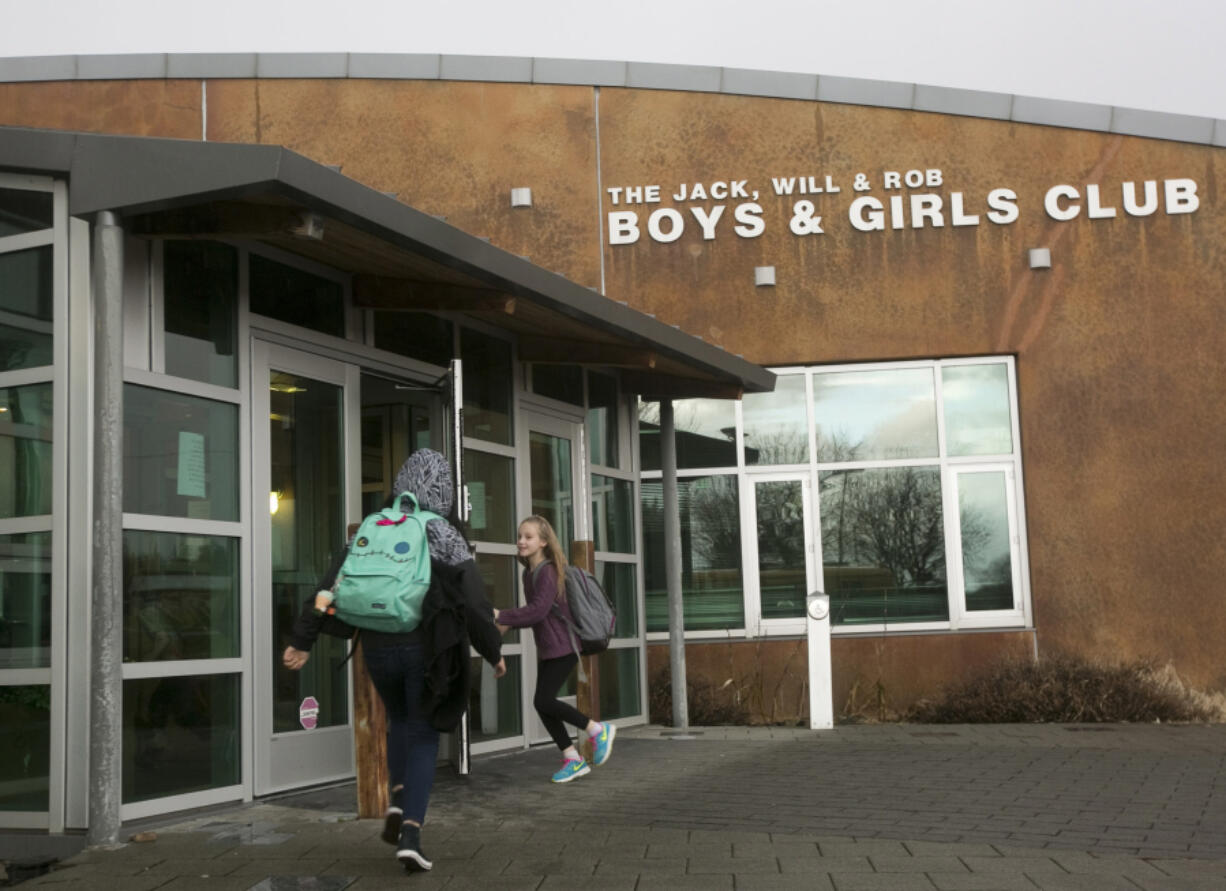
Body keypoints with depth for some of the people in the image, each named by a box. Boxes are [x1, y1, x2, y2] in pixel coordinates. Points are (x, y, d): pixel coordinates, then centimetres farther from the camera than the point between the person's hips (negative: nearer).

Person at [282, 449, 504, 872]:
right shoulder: (448, 538, -5)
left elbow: (334, 582, -3)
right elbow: (474, 603, -9)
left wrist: (302, 640, -1)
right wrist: (493, 651, 5)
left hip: (378, 646, 3)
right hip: (427, 649, -3)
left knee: (400, 721, 28)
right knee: (423, 738, 9)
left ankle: (398, 799, 9)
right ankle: (411, 835, -5)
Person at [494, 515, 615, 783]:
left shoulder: (548, 572, -16)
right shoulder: (529, 572, 12)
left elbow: (538, 610, -26)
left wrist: (501, 617, -25)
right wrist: (509, 624, 2)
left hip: (562, 647, -9)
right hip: (546, 649, 9)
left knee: (544, 701, -13)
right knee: (543, 704, 5)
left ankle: (598, 730, 3)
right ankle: (572, 759, 14)